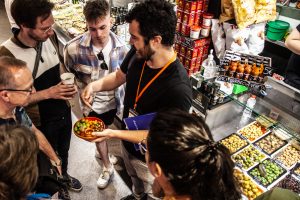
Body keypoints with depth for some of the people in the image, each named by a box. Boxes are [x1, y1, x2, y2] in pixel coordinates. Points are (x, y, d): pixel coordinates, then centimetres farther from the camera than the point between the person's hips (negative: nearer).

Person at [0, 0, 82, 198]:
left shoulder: (50, 37, -12)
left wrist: (67, 84, -12)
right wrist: (48, 93, -27)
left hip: (63, 111, 5)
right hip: (41, 120, -5)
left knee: (64, 149, 29)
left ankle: (63, 175, 59)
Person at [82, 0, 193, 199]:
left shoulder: (178, 89, -39)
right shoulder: (137, 54, -18)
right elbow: (120, 76, 2)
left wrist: (112, 133, -30)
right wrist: (94, 85, -17)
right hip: (128, 142, 7)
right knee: (135, 178, 38)